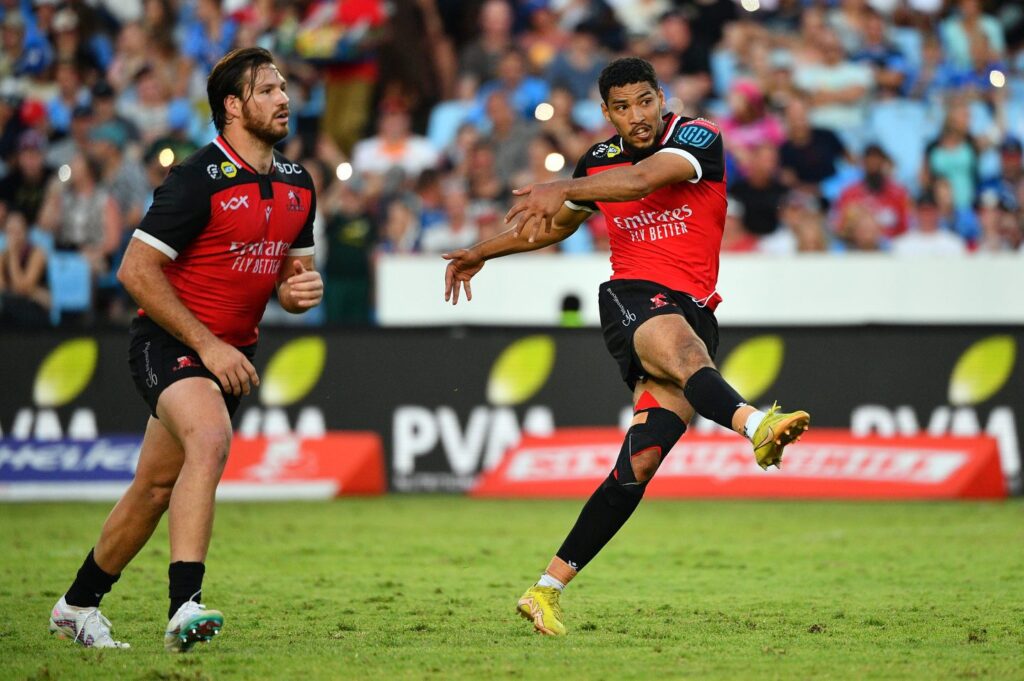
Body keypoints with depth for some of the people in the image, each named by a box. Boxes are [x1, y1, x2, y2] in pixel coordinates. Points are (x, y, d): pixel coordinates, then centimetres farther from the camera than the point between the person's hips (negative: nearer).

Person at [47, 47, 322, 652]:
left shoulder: (297, 184, 7)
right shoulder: (200, 179, -16)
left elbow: (290, 270, 19)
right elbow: (136, 270, -16)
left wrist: (300, 289, -7)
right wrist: (207, 344, -18)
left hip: (229, 353, 8)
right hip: (169, 344, -8)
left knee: (158, 487, 13)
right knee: (211, 439, -33)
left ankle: (78, 606, 29)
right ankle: (185, 606, -42)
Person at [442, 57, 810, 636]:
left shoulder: (698, 138, -1)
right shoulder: (599, 162, 13)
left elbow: (643, 179, -21)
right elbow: (557, 224, 33)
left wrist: (565, 189, -31)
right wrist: (482, 253, 36)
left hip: (695, 313, -1)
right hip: (632, 299, 1)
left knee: (638, 466, -8)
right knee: (681, 343, -38)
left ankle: (548, 590, -1)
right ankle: (755, 425, -69)